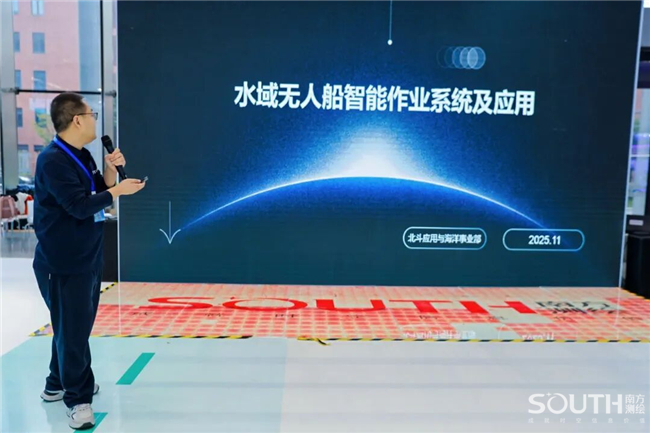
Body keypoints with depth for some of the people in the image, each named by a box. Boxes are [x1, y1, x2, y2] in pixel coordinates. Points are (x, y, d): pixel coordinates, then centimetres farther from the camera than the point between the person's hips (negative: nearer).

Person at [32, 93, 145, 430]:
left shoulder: (81, 156, 9)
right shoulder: (52, 161, -19)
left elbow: (99, 192, 14)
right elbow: (79, 206, -25)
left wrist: (110, 169, -2)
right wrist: (119, 190, -18)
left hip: (87, 259, 9)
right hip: (63, 265, -9)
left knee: (77, 326, 19)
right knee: (72, 330, 0)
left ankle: (57, 384, 37)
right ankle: (78, 399, 14)